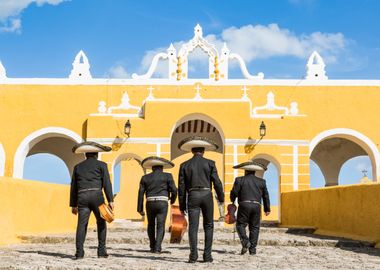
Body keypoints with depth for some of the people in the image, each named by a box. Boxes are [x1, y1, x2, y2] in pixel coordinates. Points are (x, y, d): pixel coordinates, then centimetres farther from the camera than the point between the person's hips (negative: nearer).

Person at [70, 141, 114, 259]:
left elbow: (73, 187, 18)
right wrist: (110, 200, -4)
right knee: (101, 223, 10)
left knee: (81, 224, -1)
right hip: (96, 195, -2)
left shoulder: (78, 167, 19)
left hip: (82, 197, 3)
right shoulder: (101, 165, 9)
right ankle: (101, 251, 7)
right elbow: (107, 183, -2)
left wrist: (73, 204, 21)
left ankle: (79, 252, -9)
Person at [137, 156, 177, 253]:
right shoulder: (167, 176, 5)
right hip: (162, 204, -2)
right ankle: (157, 248, -12)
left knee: (151, 225, 20)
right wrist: (172, 199, 20)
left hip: (150, 203, 2)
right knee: (160, 227, 1)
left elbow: (141, 193, 5)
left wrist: (140, 209, 8)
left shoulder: (145, 178, 10)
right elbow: (174, 190, -1)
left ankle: (152, 246, 24)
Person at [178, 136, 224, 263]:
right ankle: (207, 255, 6)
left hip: (192, 196, 0)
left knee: (193, 226, -2)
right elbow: (217, 182, 0)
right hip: (206, 195, 0)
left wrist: (182, 205, 10)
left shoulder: (184, 165, 6)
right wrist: (221, 197, 14)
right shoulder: (209, 163, 3)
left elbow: (181, 186, 5)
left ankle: (193, 254, -14)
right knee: (208, 226, 10)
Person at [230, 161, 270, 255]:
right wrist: (267, 209, 21)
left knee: (240, 225, 6)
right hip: (256, 206, 3)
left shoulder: (239, 180, 3)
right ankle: (252, 248, 3)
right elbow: (265, 196, 13)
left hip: (244, 205, -2)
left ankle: (245, 241, -16)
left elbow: (234, 193, -1)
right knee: (254, 227, 7)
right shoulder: (261, 181, 12)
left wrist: (233, 201, 19)